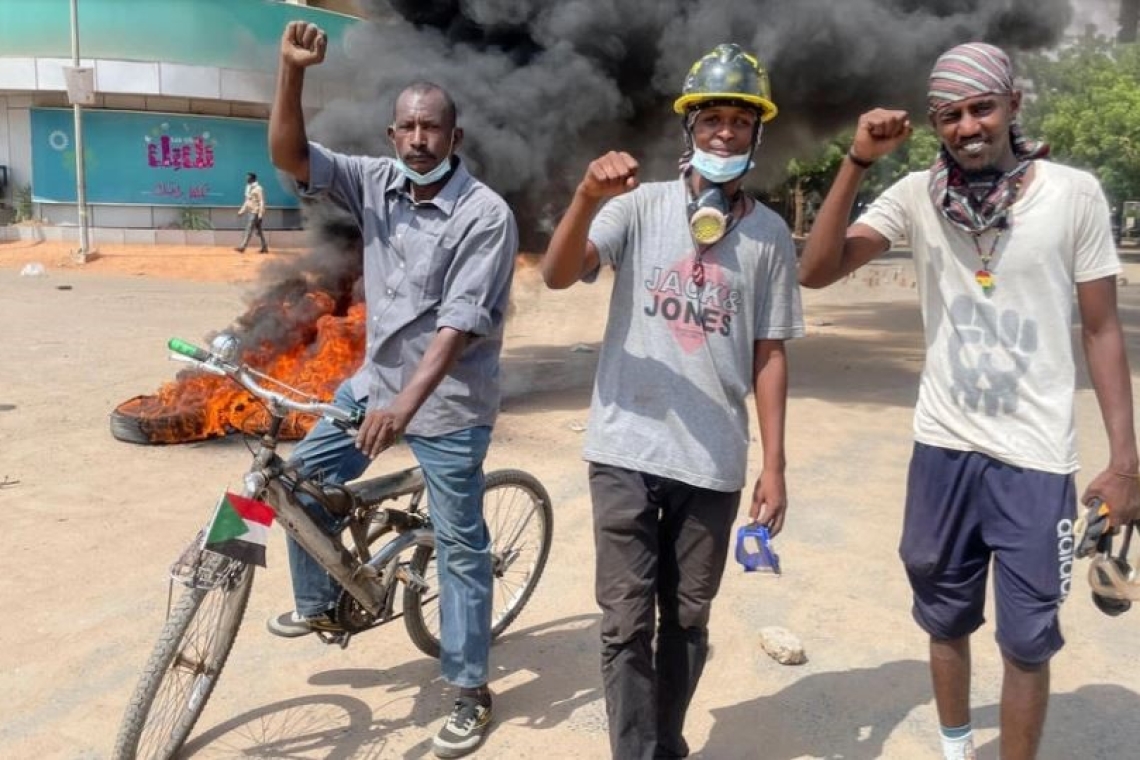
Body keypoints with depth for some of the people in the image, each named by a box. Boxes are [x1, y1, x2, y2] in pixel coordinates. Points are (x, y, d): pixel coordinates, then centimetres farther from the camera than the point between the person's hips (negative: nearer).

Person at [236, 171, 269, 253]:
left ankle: (242, 247, -11)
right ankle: (265, 247, 15)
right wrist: (241, 211, 18)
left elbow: (262, 202, -16)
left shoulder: (258, 189, -12)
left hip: (255, 213, -9)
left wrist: (260, 214, -21)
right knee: (258, 231, 11)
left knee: (249, 230, -9)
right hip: (249, 212, 9)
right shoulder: (248, 187, 14)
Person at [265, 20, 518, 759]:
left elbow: (459, 322, -24)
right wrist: (293, 70, -24)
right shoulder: (377, 182, -1)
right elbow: (290, 156, -9)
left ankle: (471, 693, 18)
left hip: (449, 403, -6)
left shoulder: (486, 214, -18)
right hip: (375, 379, 6)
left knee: (460, 547, 3)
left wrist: (405, 405, -32)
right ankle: (320, 605, 37)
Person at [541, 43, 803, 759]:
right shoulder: (639, 205, -1)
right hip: (626, 451, -2)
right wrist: (587, 198, -32)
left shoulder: (770, 234, 4)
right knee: (627, 625, 4)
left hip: (715, 462, 2)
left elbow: (770, 354, 6)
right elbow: (558, 275, -14)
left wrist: (775, 466, 4)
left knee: (687, 622, 15)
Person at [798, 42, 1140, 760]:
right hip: (943, 448, 2)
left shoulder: (1074, 193, -7)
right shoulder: (917, 194, -3)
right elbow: (817, 271, -11)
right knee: (946, 621, 19)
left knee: (1028, 641, 8)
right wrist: (858, 161, -18)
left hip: (1037, 459, -2)